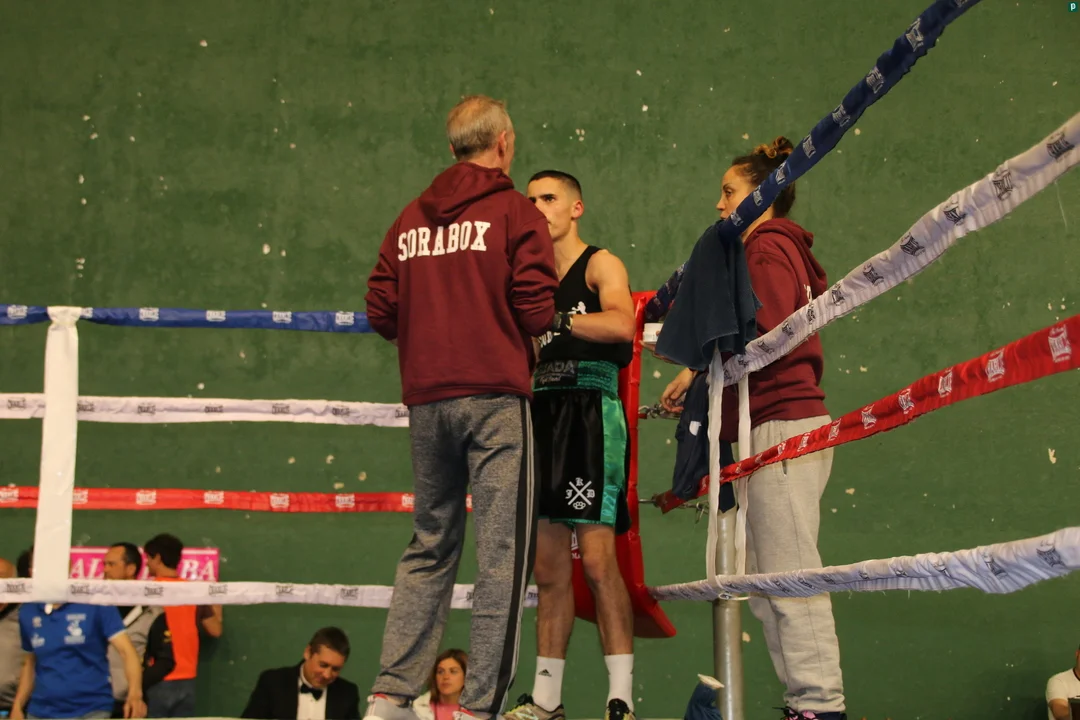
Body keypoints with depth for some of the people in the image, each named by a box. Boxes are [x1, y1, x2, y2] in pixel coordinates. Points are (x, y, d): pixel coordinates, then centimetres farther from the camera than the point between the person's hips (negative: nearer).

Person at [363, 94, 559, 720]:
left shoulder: (411, 220, 13)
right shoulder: (516, 212, -1)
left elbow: (381, 313, 8)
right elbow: (537, 309, -11)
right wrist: (525, 327, 11)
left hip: (427, 398, 6)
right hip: (495, 394, -6)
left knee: (430, 547, 15)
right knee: (503, 551, -1)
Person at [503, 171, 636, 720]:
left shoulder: (600, 265, 2)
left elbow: (621, 325, -18)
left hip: (590, 412, -6)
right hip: (542, 415, 7)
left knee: (597, 560, -12)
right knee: (549, 566, 7)